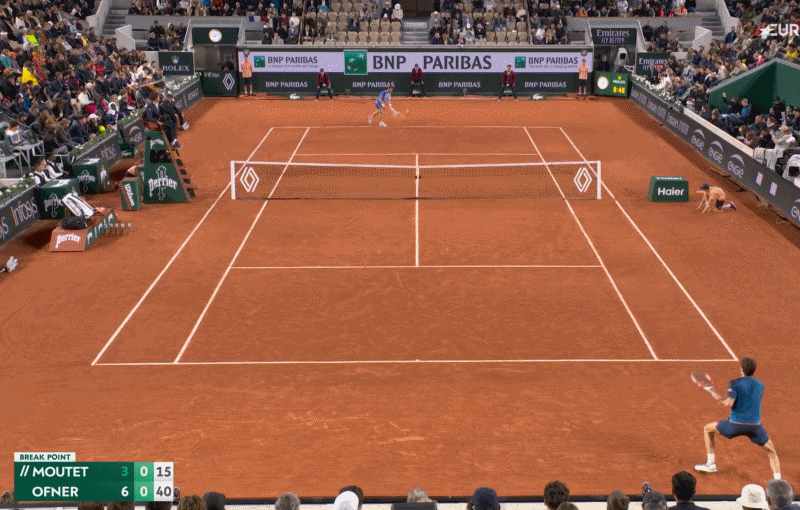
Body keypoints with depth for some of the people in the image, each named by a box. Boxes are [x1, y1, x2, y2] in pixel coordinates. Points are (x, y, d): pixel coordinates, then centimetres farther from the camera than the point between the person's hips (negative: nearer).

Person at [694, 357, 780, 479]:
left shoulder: (735, 383, -6)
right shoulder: (760, 385, 9)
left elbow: (729, 403, -16)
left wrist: (719, 399, 5)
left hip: (736, 424, -3)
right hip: (755, 426, 3)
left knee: (708, 428, 20)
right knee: (771, 453, 19)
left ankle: (711, 463, 21)